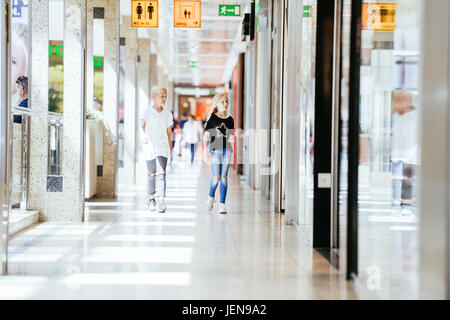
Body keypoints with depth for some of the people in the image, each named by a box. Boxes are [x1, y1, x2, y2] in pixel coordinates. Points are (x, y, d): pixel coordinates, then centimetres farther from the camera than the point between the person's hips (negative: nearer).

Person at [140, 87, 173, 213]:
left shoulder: (167, 113, 8)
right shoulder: (146, 111, -2)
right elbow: (142, 126, -14)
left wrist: (170, 148, 20)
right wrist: (143, 137, -34)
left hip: (163, 147, 1)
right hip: (150, 146, -1)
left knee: (161, 173, -13)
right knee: (152, 173, 11)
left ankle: (161, 202, -21)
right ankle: (151, 199, 28)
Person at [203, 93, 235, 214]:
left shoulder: (230, 119, 10)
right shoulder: (212, 118, 1)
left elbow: (231, 136, 15)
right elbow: (206, 135, 0)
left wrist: (231, 138, -9)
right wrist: (205, 150, -8)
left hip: (227, 150, 3)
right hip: (215, 150, -2)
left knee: (224, 178, 0)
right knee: (216, 177, -8)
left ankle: (222, 204, 4)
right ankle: (211, 197, 19)